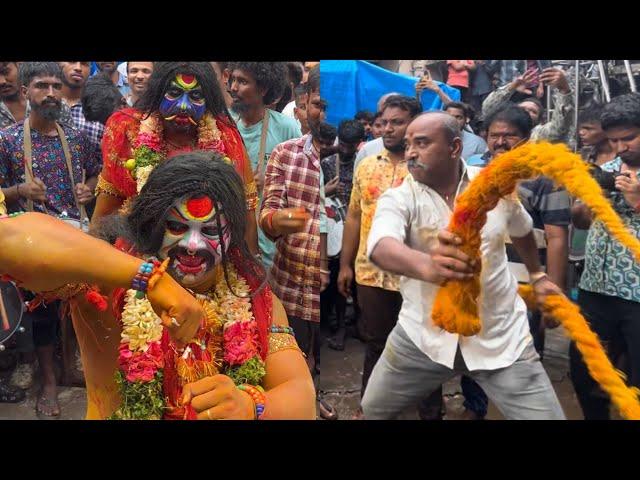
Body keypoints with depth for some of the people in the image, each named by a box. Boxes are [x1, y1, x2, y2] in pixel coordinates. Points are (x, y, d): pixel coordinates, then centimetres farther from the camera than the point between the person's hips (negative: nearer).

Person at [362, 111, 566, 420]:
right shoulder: (398, 198, -12)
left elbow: (521, 230, 19)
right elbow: (380, 247, -34)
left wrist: (537, 276, 27)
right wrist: (426, 265, -54)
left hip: (499, 335, 1)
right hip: (423, 335, 0)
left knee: (545, 414, -2)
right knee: (372, 410, 13)